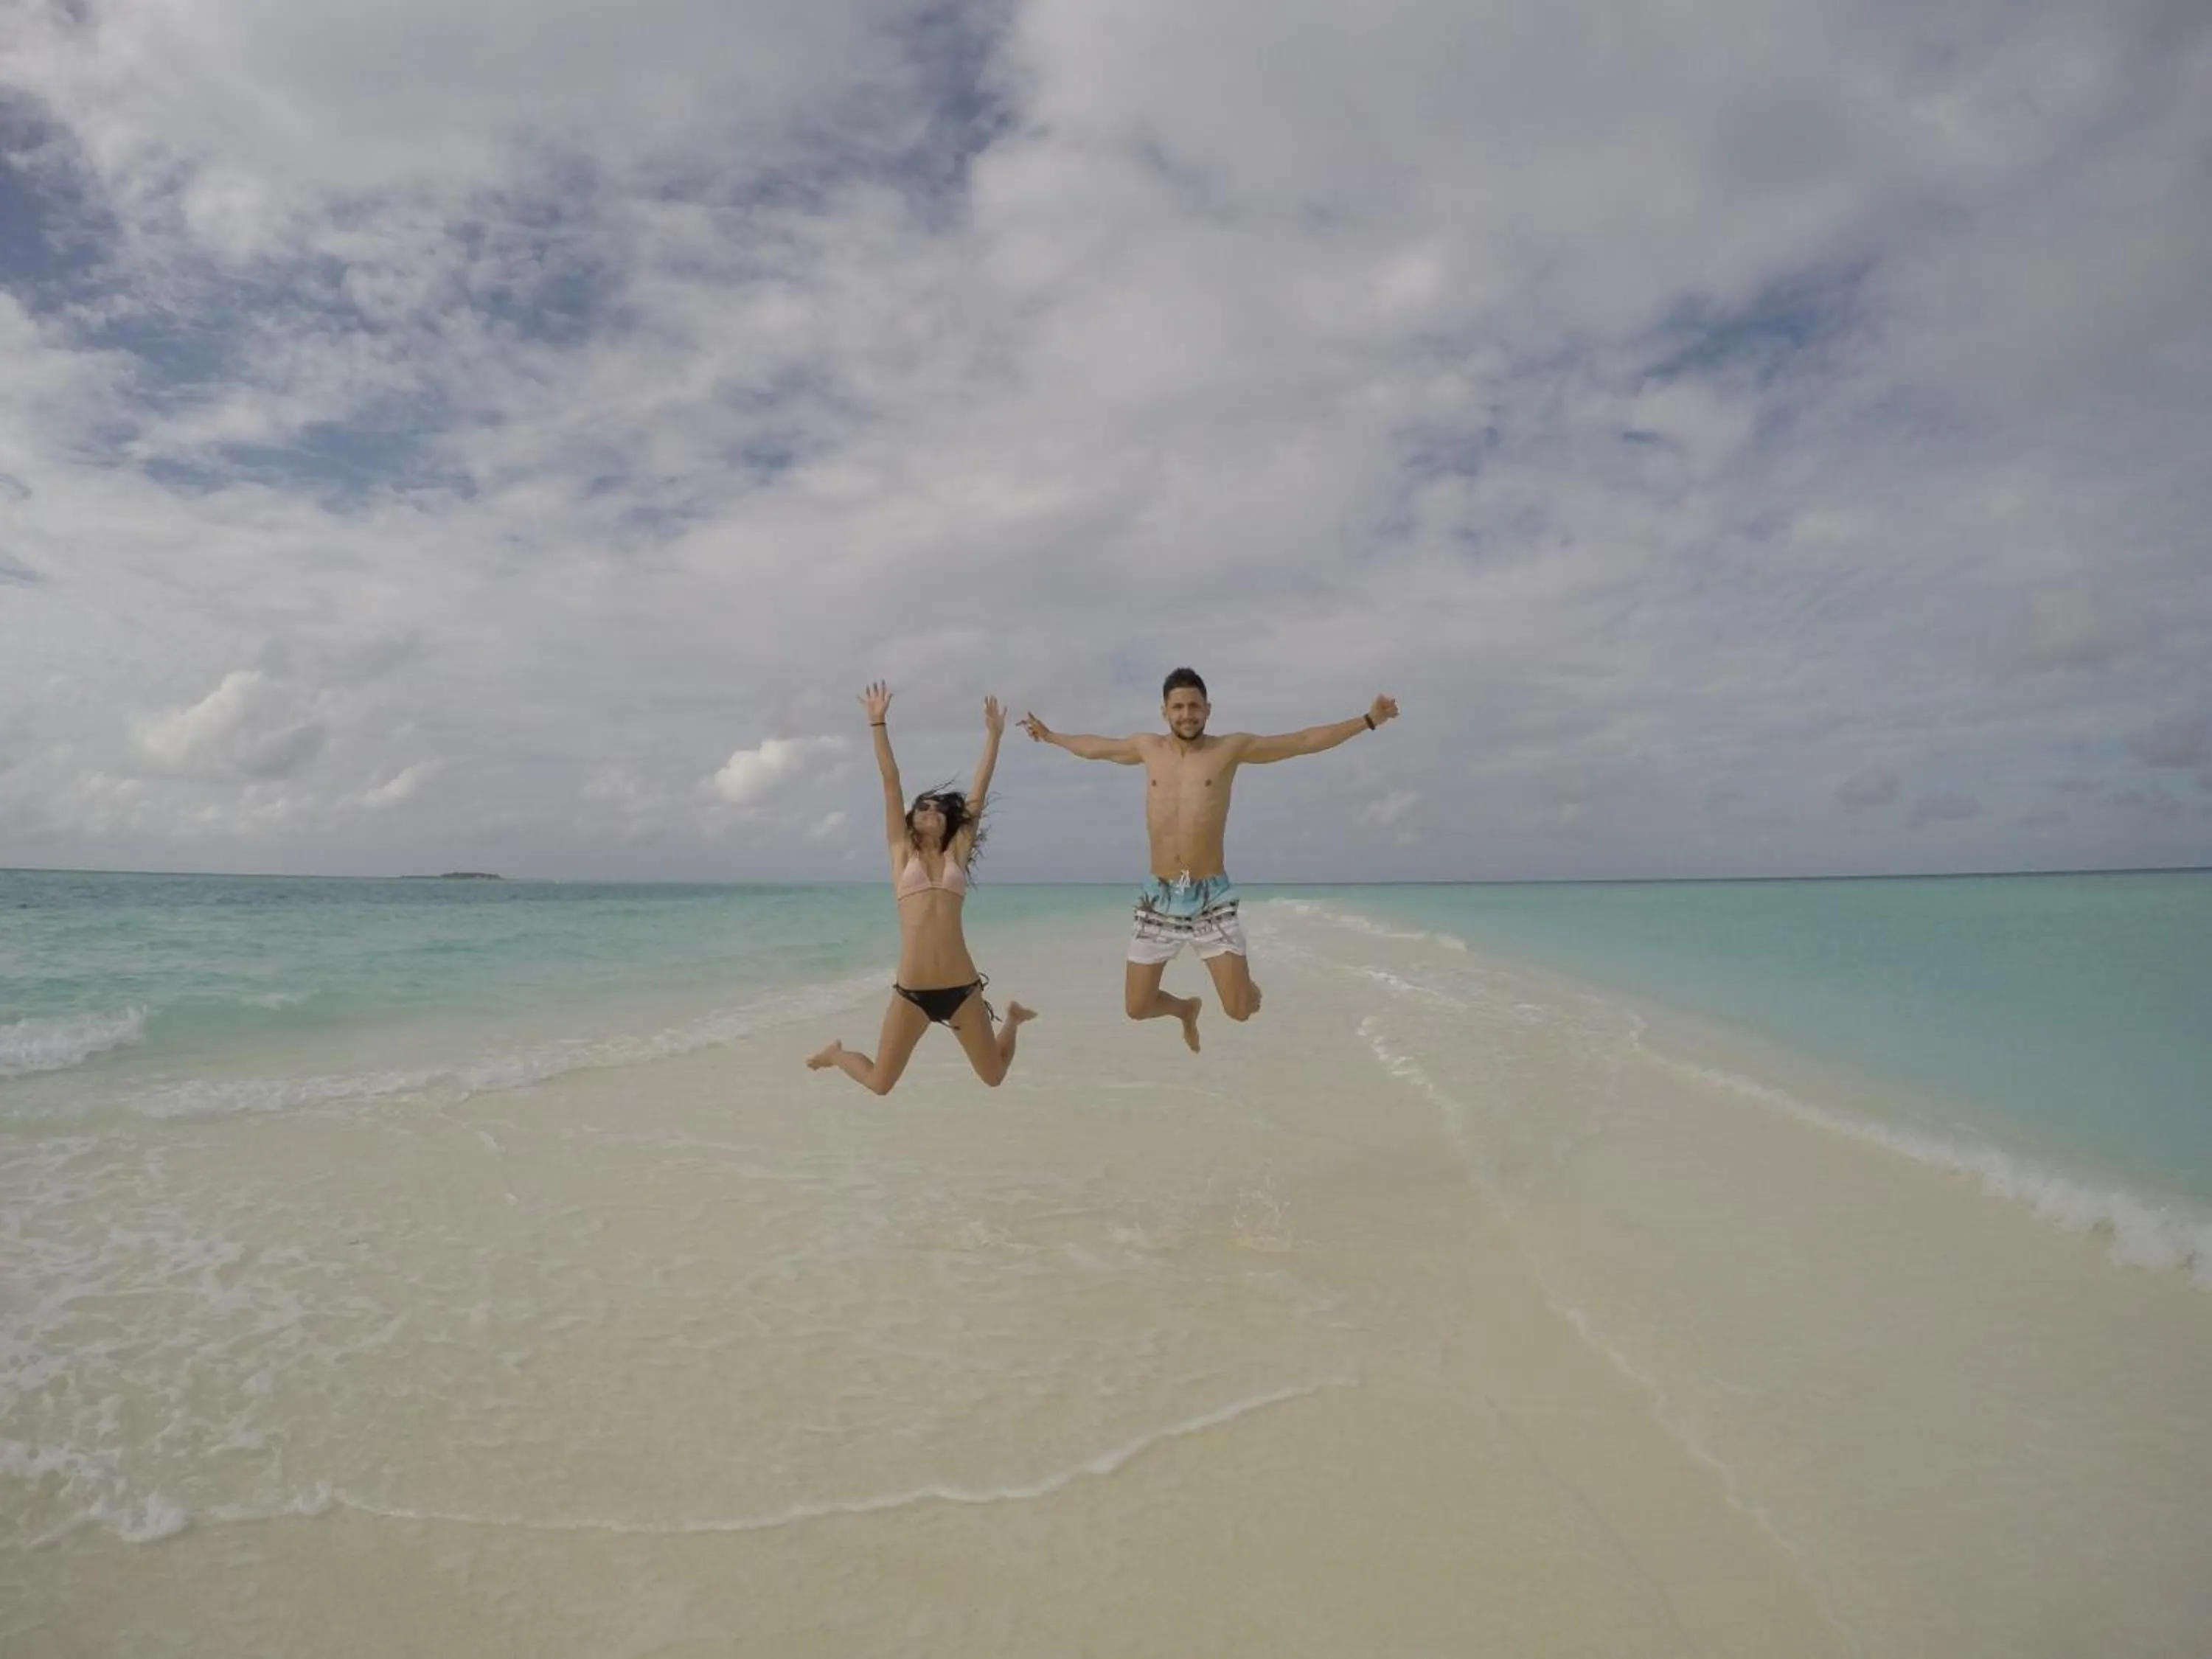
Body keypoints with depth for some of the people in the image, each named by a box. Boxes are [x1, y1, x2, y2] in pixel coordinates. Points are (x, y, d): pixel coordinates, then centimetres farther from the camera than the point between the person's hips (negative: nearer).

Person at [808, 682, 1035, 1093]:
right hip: (911, 992, -1)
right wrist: (879, 723, 3)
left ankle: (1012, 1017, 47)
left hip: (962, 988, 1)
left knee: (994, 1076, 14)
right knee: (879, 1084, 6)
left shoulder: (957, 854, 10)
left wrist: (993, 735, 10)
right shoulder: (902, 853, 8)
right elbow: (891, 783, 4)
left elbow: (979, 791, 9)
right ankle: (837, 1054, 40)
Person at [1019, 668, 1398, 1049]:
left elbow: (1304, 741, -2)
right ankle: (1186, 1008, 41)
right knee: (1137, 1007, 5)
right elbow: (1094, 747, 25)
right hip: (1159, 897, 3)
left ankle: (1250, 990, 31)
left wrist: (1368, 720, -6)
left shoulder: (1231, 749, -1)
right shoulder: (1147, 748, 7)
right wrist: (1049, 736, 37)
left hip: (1212, 897, -3)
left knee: (1240, 1010, -9)